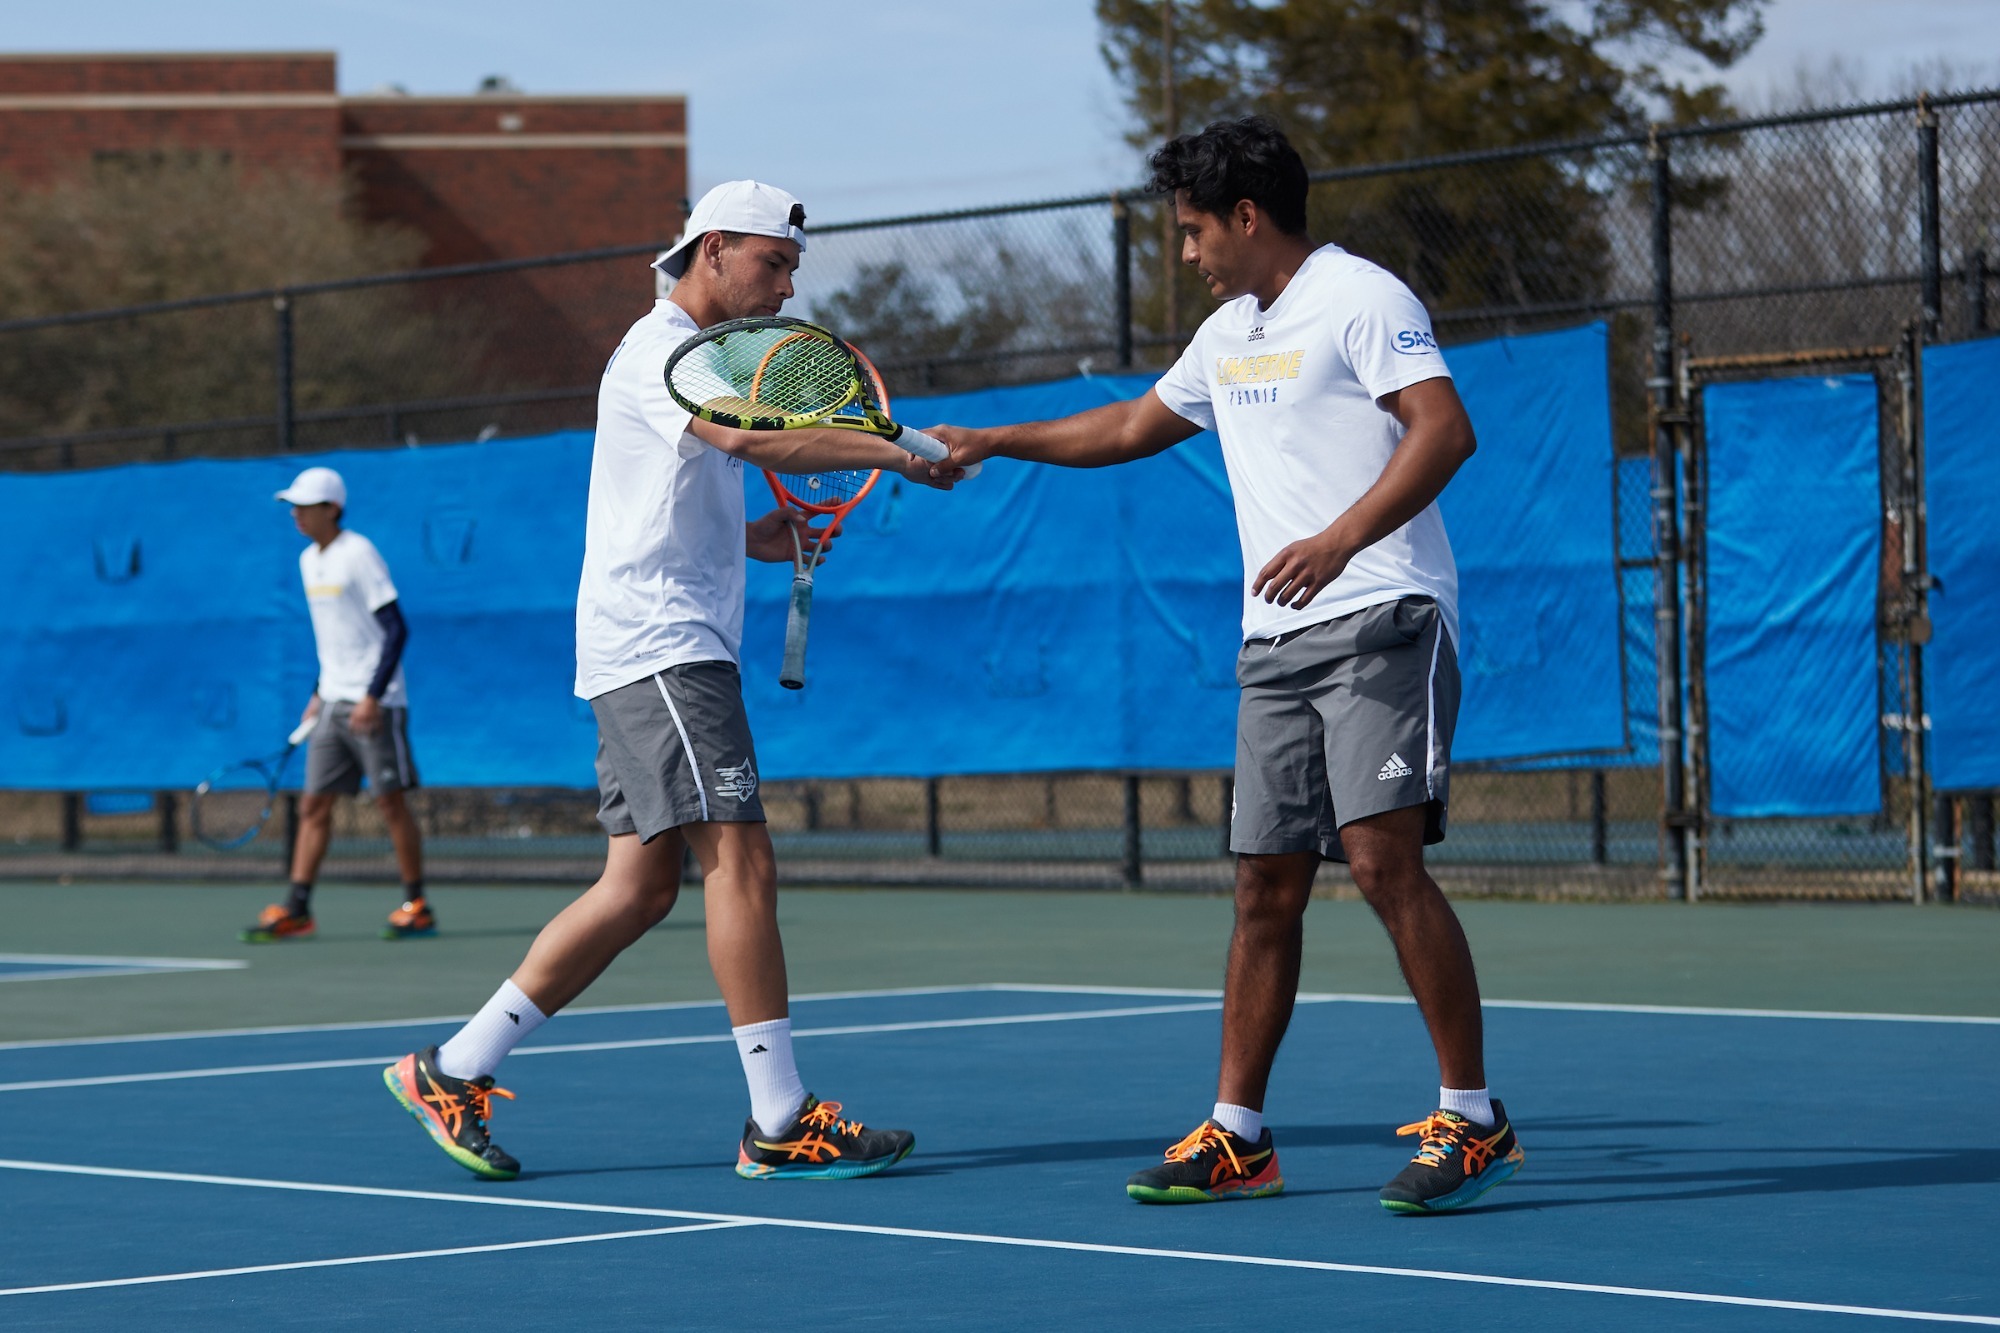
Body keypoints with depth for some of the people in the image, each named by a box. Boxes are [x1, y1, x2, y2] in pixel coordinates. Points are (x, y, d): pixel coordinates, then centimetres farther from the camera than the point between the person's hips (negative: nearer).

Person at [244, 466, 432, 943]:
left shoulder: (359, 555, -12)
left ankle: (417, 908, 4)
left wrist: (373, 696, -21)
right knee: (314, 805, 3)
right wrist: (320, 693, 17)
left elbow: (396, 628, -16)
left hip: (374, 704, -8)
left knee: (390, 802, -4)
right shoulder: (309, 560, 13)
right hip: (334, 703, 8)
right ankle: (296, 911, 2)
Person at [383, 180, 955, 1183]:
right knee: (740, 861, -15)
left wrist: (759, 538, 9)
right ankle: (781, 1122, -16)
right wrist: (888, 452, -27)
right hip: (655, 645, -10)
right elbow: (749, 440, -28)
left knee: (640, 884, 6)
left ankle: (452, 1072, 11)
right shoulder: (658, 351, -9)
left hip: (680, 646, 10)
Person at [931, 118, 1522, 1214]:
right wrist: (991, 442, 38)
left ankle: (1472, 1120, -12)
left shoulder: (1360, 298, -6)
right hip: (1275, 644, 8)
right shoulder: (1230, 333, 22)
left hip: (1381, 621, -8)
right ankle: (1236, 1137, 10)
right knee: (1266, 885, 6)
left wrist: (1341, 539, -28)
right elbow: (1134, 426, 37)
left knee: (1386, 860, -17)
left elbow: (1445, 429, -18)